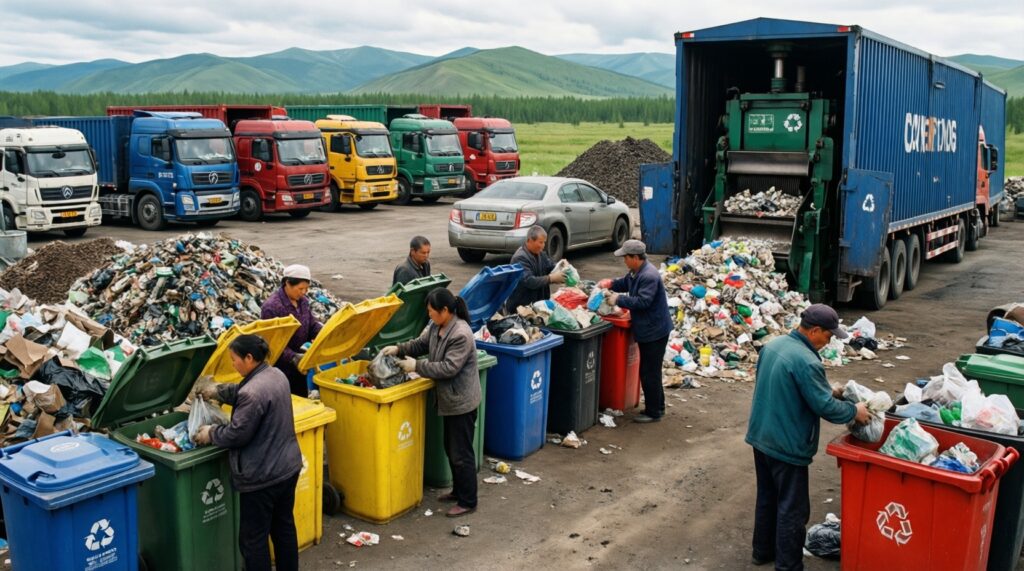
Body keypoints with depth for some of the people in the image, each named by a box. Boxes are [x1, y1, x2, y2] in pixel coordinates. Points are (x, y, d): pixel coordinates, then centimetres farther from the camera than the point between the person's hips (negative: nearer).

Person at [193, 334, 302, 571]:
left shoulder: (252, 393, -27)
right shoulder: (276, 374, 3)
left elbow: (237, 434, -18)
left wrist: (211, 433, -1)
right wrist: (217, 391, 28)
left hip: (262, 476, -9)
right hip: (288, 466, 9)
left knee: (252, 538, 5)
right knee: (284, 526, 21)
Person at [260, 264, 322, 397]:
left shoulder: (303, 302, 2)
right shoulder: (271, 307, -21)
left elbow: (312, 325, 8)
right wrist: (292, 357, -32)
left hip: (298, 364, 7)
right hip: (279, 365, -7)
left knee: (302, 397, 16)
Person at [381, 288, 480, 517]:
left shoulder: (461, 335, -25)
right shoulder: (437, 327, 4)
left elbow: (449, 368, -27)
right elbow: (420, 344, 15)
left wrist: (417, 366, -24)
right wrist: (399, 349, -1)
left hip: (462, 402, -10)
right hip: (449, 399, 10)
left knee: (461, 453, 0)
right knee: (451, 448, 21)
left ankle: (468, 502, 12)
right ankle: (458, 490, 36)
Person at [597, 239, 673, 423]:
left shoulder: (649, 276, -23)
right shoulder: (636, 272, 9)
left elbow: (642, 301, -29)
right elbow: (624, 283, 25)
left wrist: (618, 300, -21)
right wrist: (610, 284, 5)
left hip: (654, 330, -11)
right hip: (647, 330, 11)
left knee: (650, 372, -2)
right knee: (650, 370, 18)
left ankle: (653, 412, 8)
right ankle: (657, 407, 29)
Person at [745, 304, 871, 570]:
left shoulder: (773, 345, 3)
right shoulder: (806, 361, -26)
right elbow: (825, 407, -21)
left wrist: (828, 391, 13)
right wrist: (854, 411, -3)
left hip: (761, 437, 9)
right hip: (787, 446, -9)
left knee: (767, 497, 22)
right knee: (792, 508, 5)